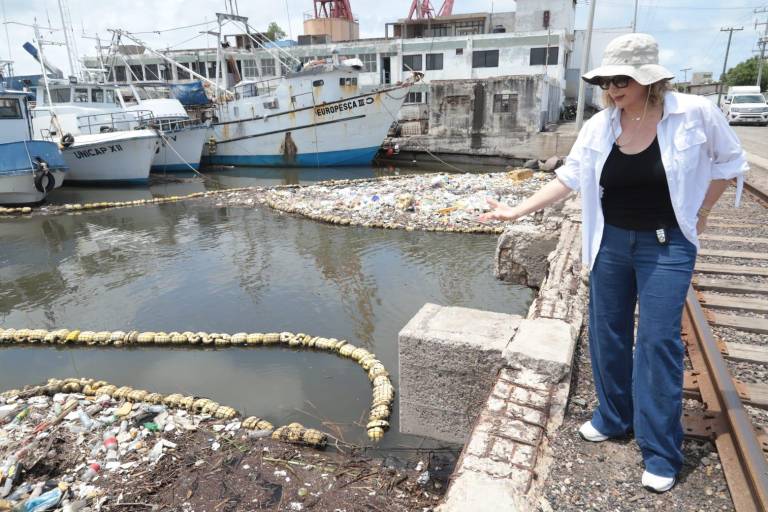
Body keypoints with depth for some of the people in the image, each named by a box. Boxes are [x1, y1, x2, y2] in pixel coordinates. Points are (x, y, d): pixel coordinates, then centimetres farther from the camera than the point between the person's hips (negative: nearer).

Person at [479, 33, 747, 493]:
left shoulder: (695, 113, -12)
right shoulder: (599, 126, -4)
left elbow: (731, 162, 2)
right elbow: (568, 179, 0)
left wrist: (701, 212, -1)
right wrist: (518, 211, -6)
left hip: (667, 245, -3)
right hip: (611, 242, 4)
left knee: (658, 341, -3)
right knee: (607, 333, 10)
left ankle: (662, 453, 12)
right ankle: (614, 417, 31)